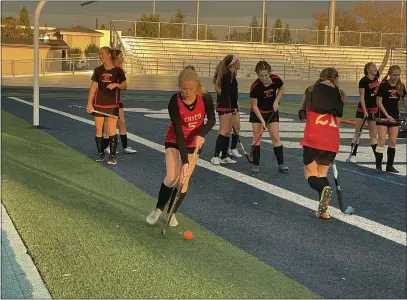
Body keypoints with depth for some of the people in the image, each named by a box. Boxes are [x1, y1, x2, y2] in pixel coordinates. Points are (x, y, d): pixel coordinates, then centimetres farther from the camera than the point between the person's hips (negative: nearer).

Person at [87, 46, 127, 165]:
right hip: (99, 105, 3)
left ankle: (112, 155, 3)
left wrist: (116, 84, -16)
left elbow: (125, 85, 5)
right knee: (99, 131, 6)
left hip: (112, 105, -3)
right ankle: (101, 153, 18)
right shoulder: (98, 70, 5)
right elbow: (93, 87, 6)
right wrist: (89, 103, 1)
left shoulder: (117, 71, -2)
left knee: (112, 131, -5)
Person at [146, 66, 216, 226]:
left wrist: (202, 134, -26)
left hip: (194, 142, 2)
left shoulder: (206, 98, -22)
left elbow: (212, 120, -5)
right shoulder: (174, 102, -28)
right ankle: (158, 209, 10)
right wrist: (184, 161, -32)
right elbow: (178, 132, -29)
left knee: (183, 181, 1)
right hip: (174, 141, -2)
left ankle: (171, 212, 22)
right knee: (172, 178, -14)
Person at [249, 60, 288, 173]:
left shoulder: (276, 80, -20)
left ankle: (281, 164, 5)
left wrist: (276, 101, -11)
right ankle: (256, 164, 4)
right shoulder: (255, 86, -27)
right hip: (257, 113, -2)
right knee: (256, 137, -4)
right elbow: (254, 105, -18)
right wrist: (262, 120, -24)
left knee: (276, 138, 0)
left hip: (272, 111, 2)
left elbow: (281, 89, 4)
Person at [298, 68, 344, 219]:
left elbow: (302, 115, 11)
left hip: (313, 139, -3)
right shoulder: (338, 95, 7)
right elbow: (337, 121, 12)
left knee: (310, 174, 7)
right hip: (332, 141, 3)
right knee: (322, 174, 16)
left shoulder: (310, 91, 2)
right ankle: (323, 210, 7)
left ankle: (324, 188, -26)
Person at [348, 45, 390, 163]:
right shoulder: (363, 81, -13)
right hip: (363, 109, -6)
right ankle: (353, 155, 3)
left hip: (374, 109, 6)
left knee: (374, 134, 8)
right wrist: (365, 111, -20)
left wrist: (389, 48, 3)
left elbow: (384, 62, 7)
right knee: (358, 132, -1)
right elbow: (362, 97, -14)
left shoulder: (376, 77, 5)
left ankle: (377, 156, 9)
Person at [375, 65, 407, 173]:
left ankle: (390, 165, 14)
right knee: (382, 141, -8)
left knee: (393, 142, 6)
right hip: (383, 116, -5)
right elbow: (379, 102, -11)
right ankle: (378, 165, -2)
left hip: (395, 116, 5)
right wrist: (387, 115, -16)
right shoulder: (383, 85, -11)